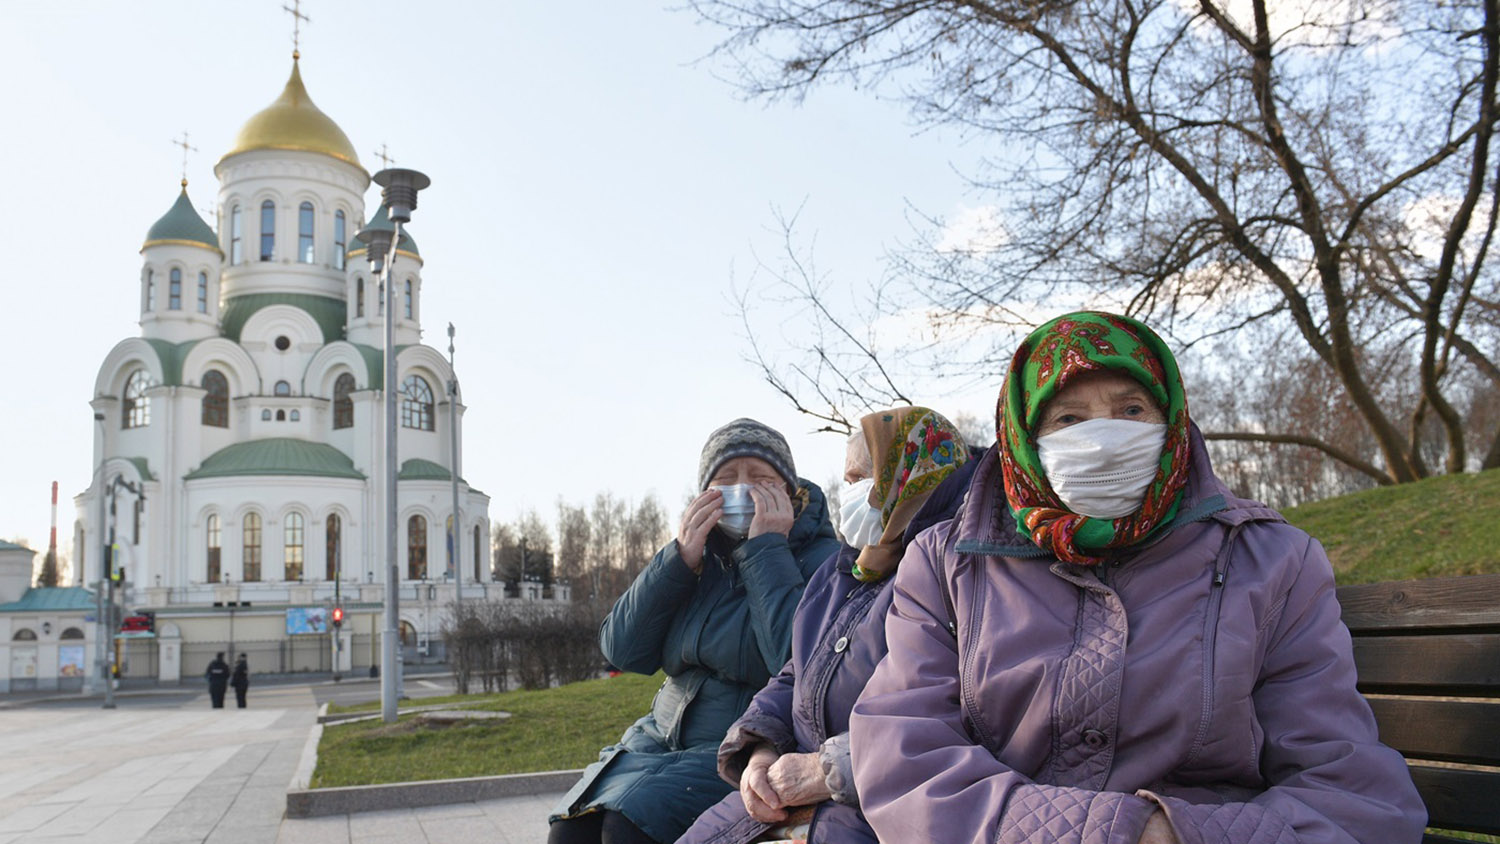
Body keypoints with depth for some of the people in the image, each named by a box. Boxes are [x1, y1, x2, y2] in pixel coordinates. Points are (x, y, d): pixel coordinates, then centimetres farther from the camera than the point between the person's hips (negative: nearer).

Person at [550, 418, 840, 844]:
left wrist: (767, 550, -18)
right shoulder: (703, 554, 11)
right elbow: (622, 651, 2)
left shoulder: (820, 561, -7)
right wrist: (680, 558, -9)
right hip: (665, 735, 6)